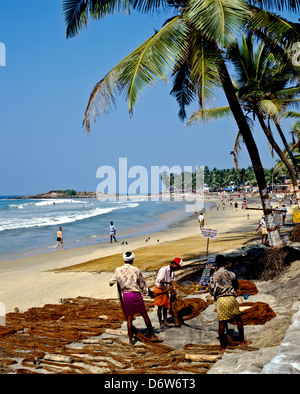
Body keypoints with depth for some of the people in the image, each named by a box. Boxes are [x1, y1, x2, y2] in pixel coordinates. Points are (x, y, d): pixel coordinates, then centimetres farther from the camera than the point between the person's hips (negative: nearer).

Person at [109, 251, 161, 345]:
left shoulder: (117, 270, 0)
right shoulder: (136, 270, -3)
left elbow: (111, 283, 4)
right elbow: (142, 284, 6)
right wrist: (149, 293, 20)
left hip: (125, 295, 2)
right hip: (136, 294, -2)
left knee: (129, 318, 8)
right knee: (145, 315, 7)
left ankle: (130, 340, 9)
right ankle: (153, 336, 14)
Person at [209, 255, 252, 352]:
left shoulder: (215, 275, -4)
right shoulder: (231, 274, 5)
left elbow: (211, 289, -3)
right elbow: (236, 286, 18)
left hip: (220, 299, -2)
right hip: (231, 298, 2)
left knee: (222, 323, 2)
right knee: (238, 318, 19)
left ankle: (222, 347, 7)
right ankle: (242, 341, 25)